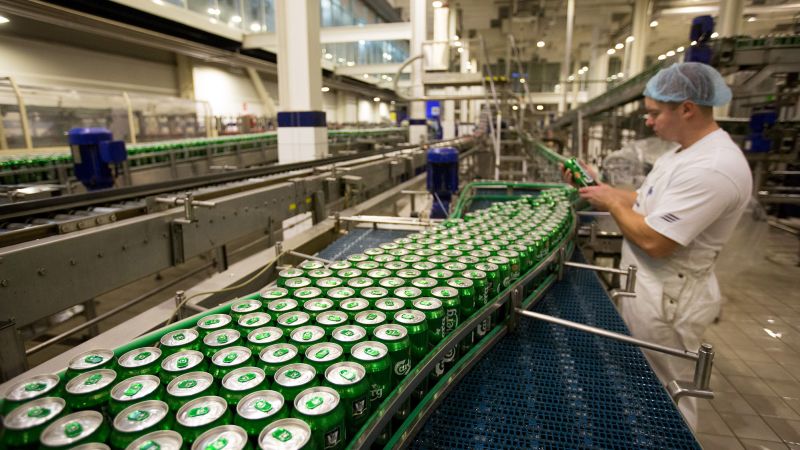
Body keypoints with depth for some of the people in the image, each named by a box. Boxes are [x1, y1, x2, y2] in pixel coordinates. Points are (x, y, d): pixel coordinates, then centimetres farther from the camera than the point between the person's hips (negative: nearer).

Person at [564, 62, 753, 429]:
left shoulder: (713, 168, -26)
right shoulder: (683, 152, 8)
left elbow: (654, 241, -28)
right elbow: (647, 202, 15)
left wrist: (612, 201, -13)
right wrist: (599, 189, 5)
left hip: (666, 298, -10)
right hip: (649, 286, 10)